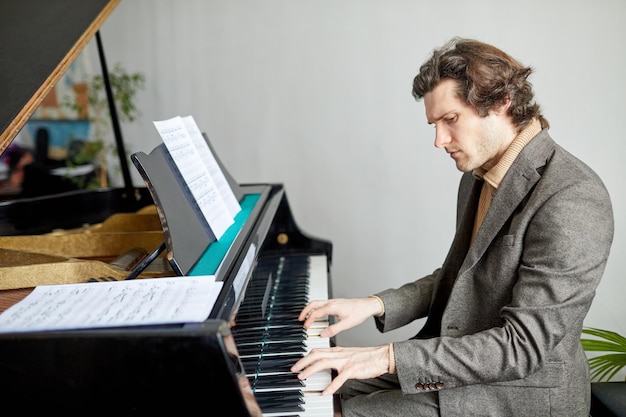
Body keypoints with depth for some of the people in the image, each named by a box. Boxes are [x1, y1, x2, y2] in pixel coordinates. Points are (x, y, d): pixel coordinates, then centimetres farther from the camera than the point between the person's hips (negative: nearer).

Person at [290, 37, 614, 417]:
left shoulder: (572, 200, -25)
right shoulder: (479, 177, 5)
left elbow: (523, 346, -27)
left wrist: (388, 358, -29)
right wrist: (375, 305, 0)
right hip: (459, 360, 8)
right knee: (327, 385, 8)